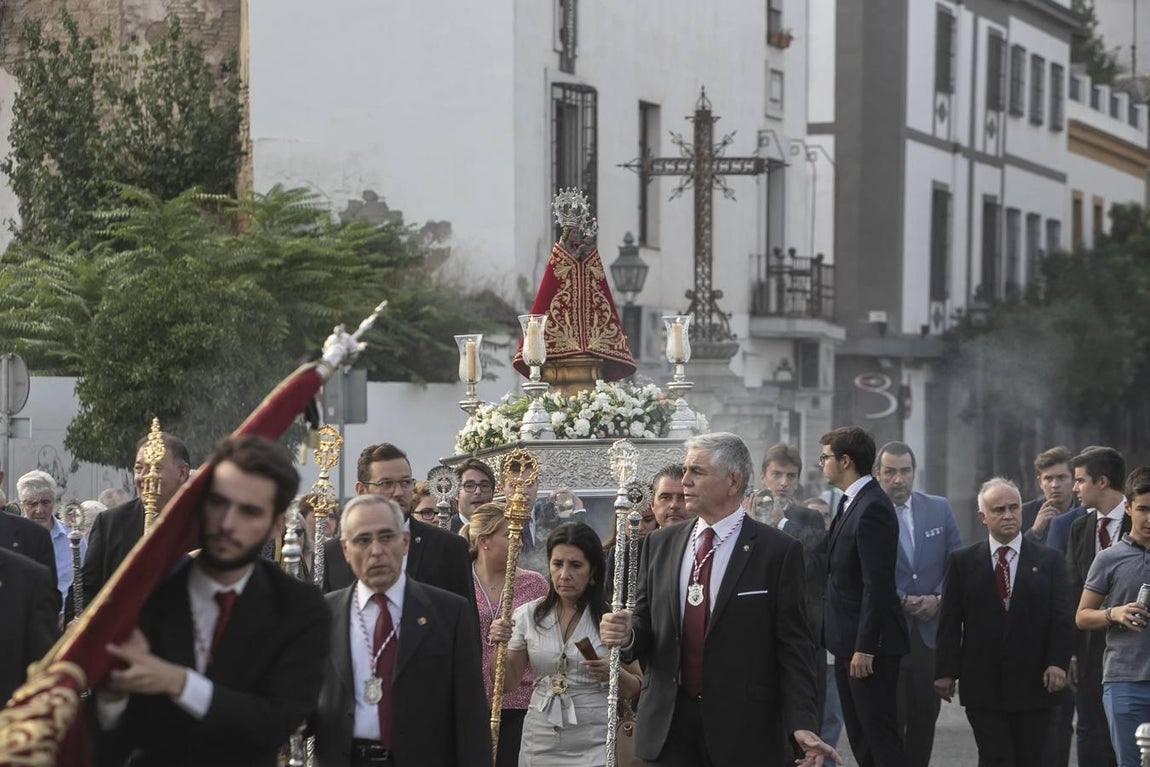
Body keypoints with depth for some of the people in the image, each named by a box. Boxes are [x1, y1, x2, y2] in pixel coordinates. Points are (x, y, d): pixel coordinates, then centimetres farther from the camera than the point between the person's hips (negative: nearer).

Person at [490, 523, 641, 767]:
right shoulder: (528, 615, 3)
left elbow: (636, 689, 4)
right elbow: (507, 684, 7)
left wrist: (613, 673, -16)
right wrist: (498, 645, -10)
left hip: (593, 744, -2)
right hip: (541, 742, 2)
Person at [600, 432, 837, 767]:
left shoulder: (778, 551, -3)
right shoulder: (660, 544, 10)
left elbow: (793, 647, -6)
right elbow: (646, 622, 14)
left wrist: (802, 724, -16)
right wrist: (628, 633, -10)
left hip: (743, 732, -4)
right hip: (667, 725, 4)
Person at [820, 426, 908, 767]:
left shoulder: (873, 508, -17)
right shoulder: (850, 503, 14)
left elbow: (877, 584, -21)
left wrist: (865, 648, -22)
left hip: (870, 644, -10)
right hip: (848, 640, 10)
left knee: (881, 738, -6)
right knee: (859, 738, 13)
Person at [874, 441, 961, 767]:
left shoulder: (939, 509, 6)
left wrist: (938, 599, -7)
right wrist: (901, 601, -14)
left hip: (930, 631, 4)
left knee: (925, 718, 9)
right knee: (889, 720, -2)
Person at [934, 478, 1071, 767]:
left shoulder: (1048, 560, 6)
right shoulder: (962, 561, 5)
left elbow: (1061, 618, 2)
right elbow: (949, 621, 4)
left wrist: (1058, 662, -11)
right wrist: (945, 670, -2)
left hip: (1033, 683, 1)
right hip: (983, 686, -1)